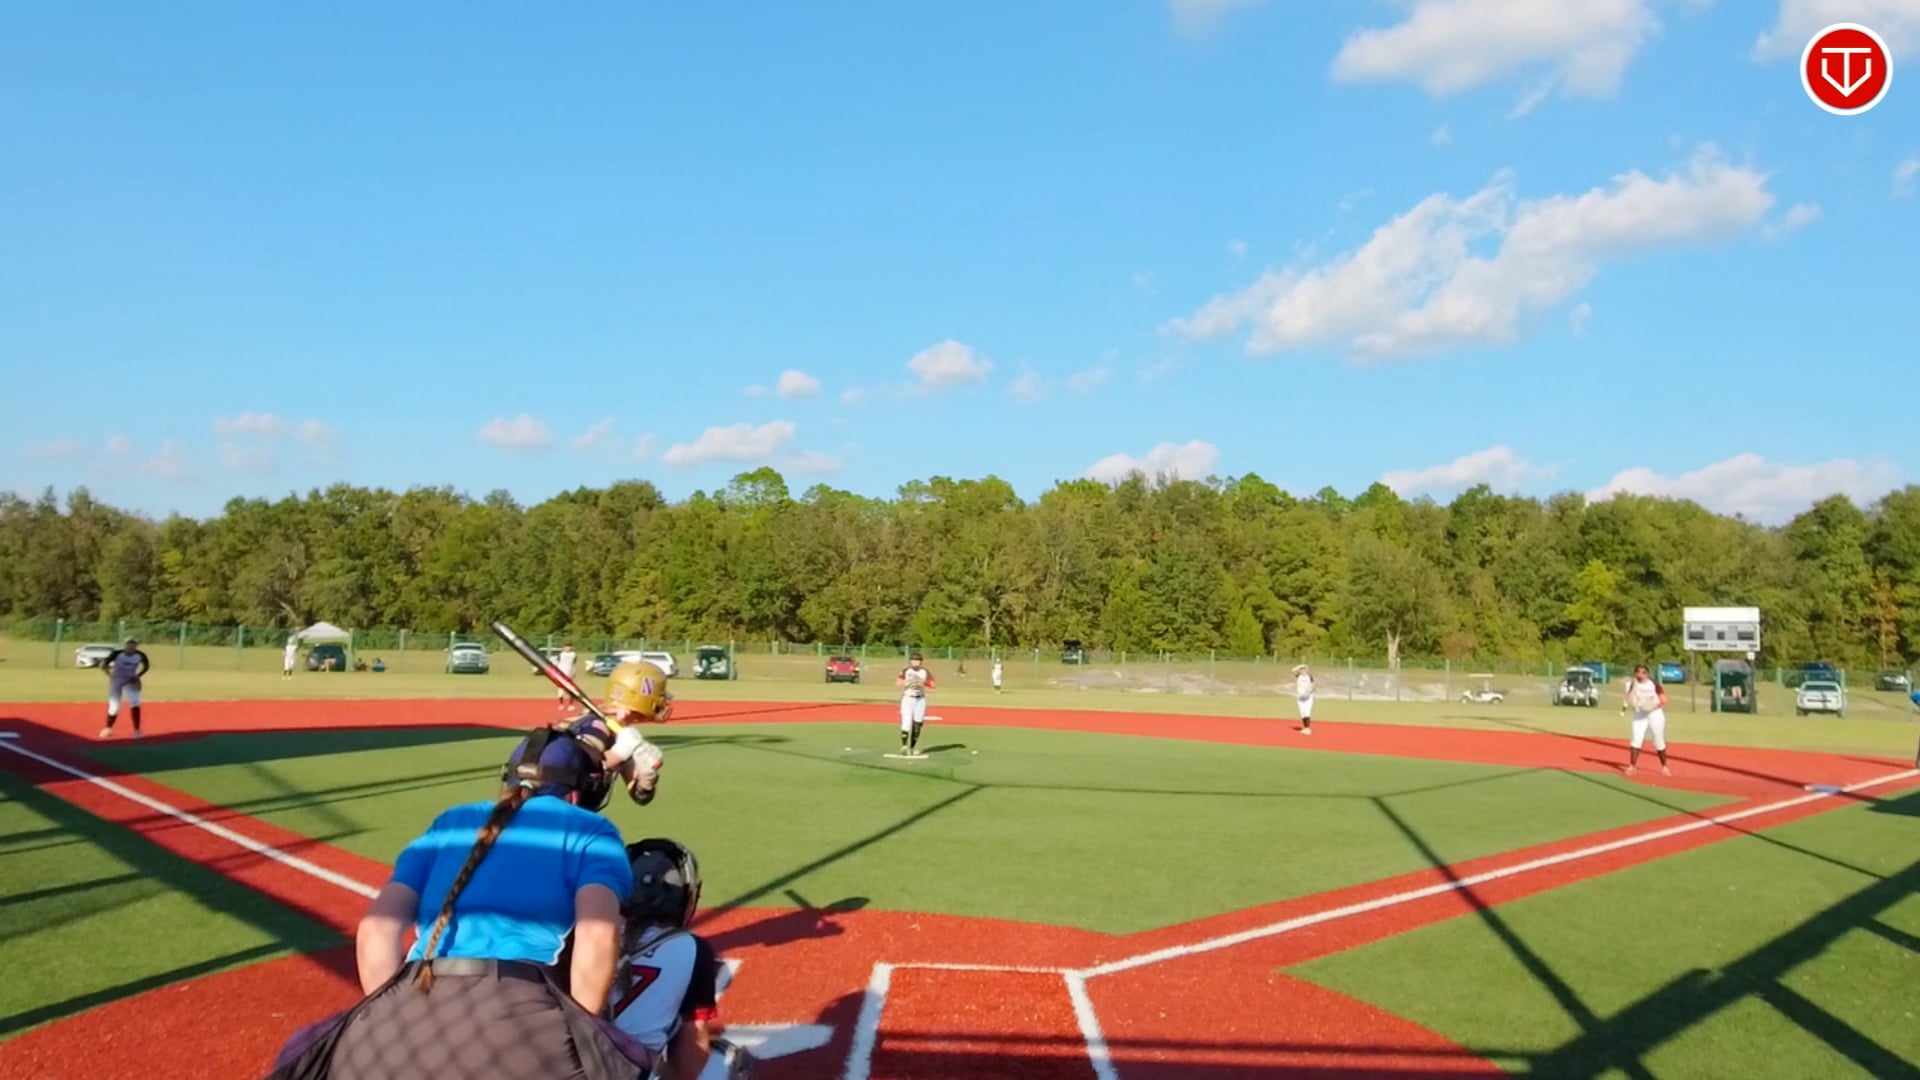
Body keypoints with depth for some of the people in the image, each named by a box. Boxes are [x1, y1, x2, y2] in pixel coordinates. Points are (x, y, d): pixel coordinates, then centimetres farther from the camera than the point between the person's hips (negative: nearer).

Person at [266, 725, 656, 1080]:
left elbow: (377, 929, 15)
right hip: (518, 1014, -4)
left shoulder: (450, 821, 26)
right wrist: (578, 1044, 5)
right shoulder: (591, 830, 15)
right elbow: (598, 935, -3)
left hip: (410, 1014, 4)